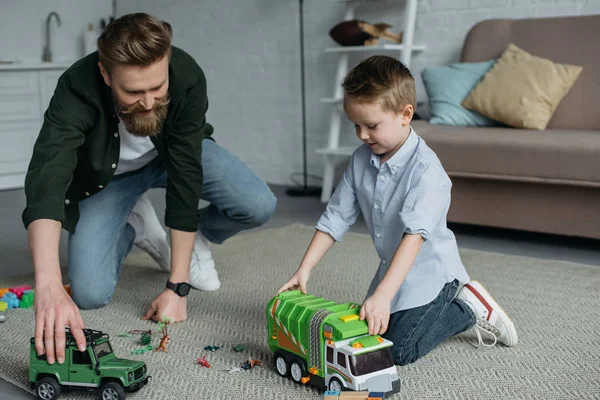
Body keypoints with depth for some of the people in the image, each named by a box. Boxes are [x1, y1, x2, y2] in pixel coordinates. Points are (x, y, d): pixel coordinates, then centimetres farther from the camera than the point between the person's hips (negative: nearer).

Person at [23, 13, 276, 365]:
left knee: (258, 206, -25)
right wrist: (49, 288, -65)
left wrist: (177, 287, -31)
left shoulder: (188, 78, -33)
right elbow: (45, 182, -49)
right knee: (90, 294, -16)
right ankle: (136, 226, 15)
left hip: (173, 154, 1)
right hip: (108, 174, 0)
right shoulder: (77, 90, -37)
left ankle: (197, 239, 9)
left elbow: (185, 177, -31)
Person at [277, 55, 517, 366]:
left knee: (397, 350, -15)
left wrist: (383, 294, -46)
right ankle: (444, 303, 27)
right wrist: (304, 269, -11)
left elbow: (415, 234, -37)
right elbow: (336, 217, -2)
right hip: (394, 268, 8)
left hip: (429, 269, -8)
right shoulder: (361, 160, -5)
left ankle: (470, 309, 4)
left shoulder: (425, 168, -28)